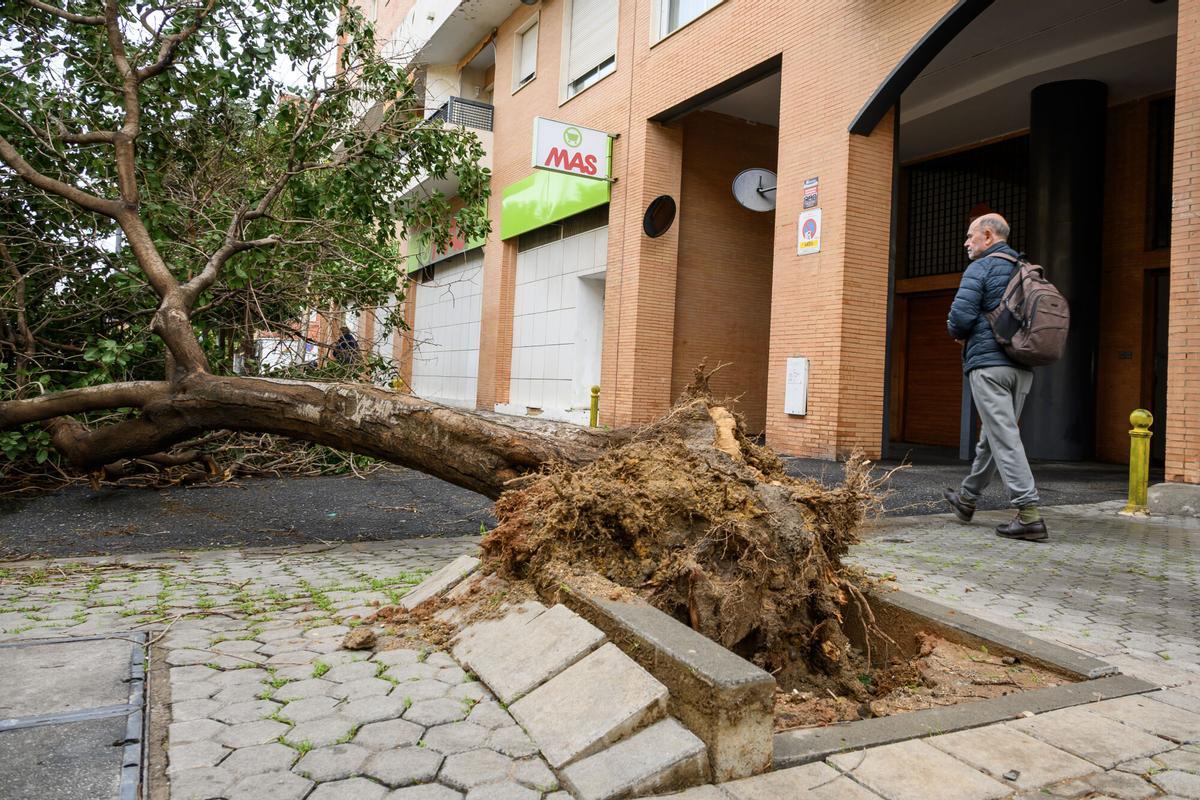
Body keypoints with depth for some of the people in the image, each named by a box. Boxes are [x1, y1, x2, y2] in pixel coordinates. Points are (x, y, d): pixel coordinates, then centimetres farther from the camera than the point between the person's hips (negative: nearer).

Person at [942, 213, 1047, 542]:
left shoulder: (980, 268, -6)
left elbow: (960, 317, -16)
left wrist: (958, 333, 8)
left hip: (988, 363, -8)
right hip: (1023, 367, 8)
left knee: (1004, 438, -9)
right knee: (993, 435, 16)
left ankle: (1030, 514, -12)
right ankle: (966, 498, 31)